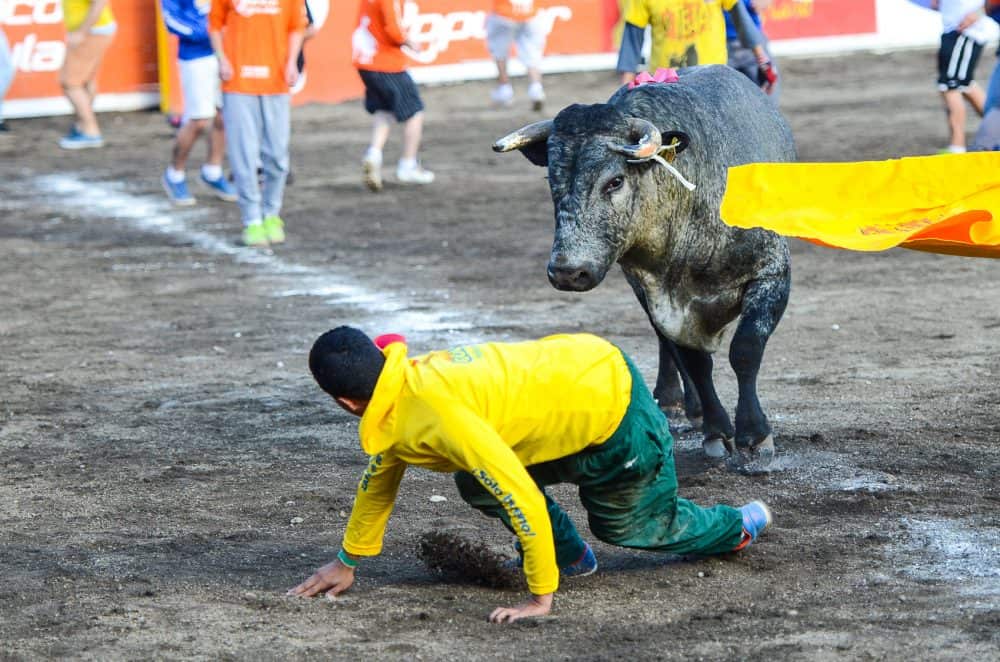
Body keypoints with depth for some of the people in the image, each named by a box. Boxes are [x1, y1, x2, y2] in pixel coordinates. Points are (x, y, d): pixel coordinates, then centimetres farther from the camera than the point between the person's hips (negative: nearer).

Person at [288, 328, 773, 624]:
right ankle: (570, 555, 16)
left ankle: (739, 526, 38)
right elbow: (379, 479, 13)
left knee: (633, 526, 15)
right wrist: (347, 561, 18)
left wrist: (541, 598, -28)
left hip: (617, 418, -8)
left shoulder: (437, 415, -33)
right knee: (477, 481, 2)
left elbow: (523, 498, -35)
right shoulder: (405, 382, -4)